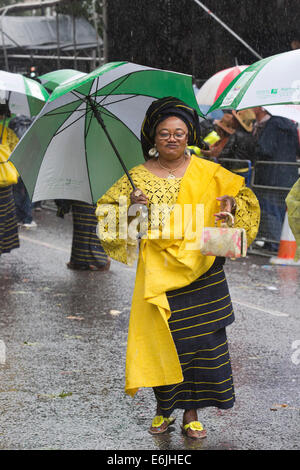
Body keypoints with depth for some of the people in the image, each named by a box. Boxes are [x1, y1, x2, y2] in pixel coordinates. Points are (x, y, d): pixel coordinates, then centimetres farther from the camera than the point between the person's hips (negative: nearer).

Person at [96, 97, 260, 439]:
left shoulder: (207, 172, 5)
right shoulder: (139, 177, 3)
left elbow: (244, 194, 12)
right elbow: (106, 209, 6)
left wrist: (232, 203, -10)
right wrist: (130, 206, -14)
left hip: (203, 272, 1)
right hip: (160, 273, -1)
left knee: (204, 341, 1)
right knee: (162, 340, 1)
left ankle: (191, 412, 14)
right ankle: (164, 409, 19)